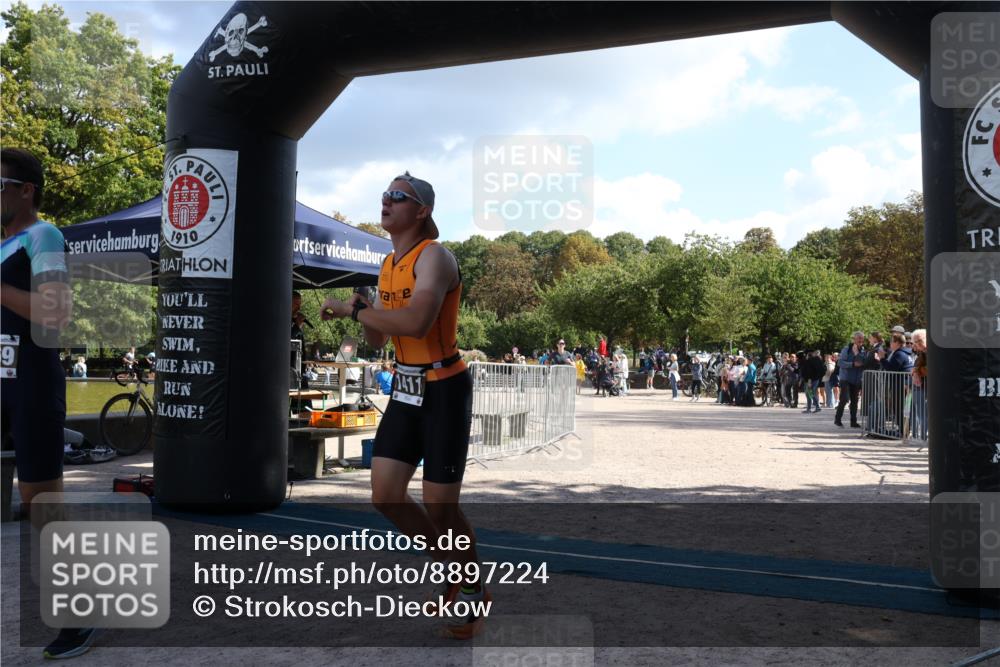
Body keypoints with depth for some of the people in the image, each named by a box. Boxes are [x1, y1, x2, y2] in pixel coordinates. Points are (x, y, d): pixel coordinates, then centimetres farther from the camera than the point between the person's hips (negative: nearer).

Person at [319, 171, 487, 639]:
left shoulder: (433, 256, -15)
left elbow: (415, 322, -33)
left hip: (444, 389, -8)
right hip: (405, 388, 8)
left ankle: (474, 590, 23)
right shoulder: (388, 265, 11)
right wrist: (362, 314, -3)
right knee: (385, 495, 5)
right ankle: (451, 570, 27)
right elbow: (377, 341, 18)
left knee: (439, 506, -2)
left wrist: (353, 309, -22)